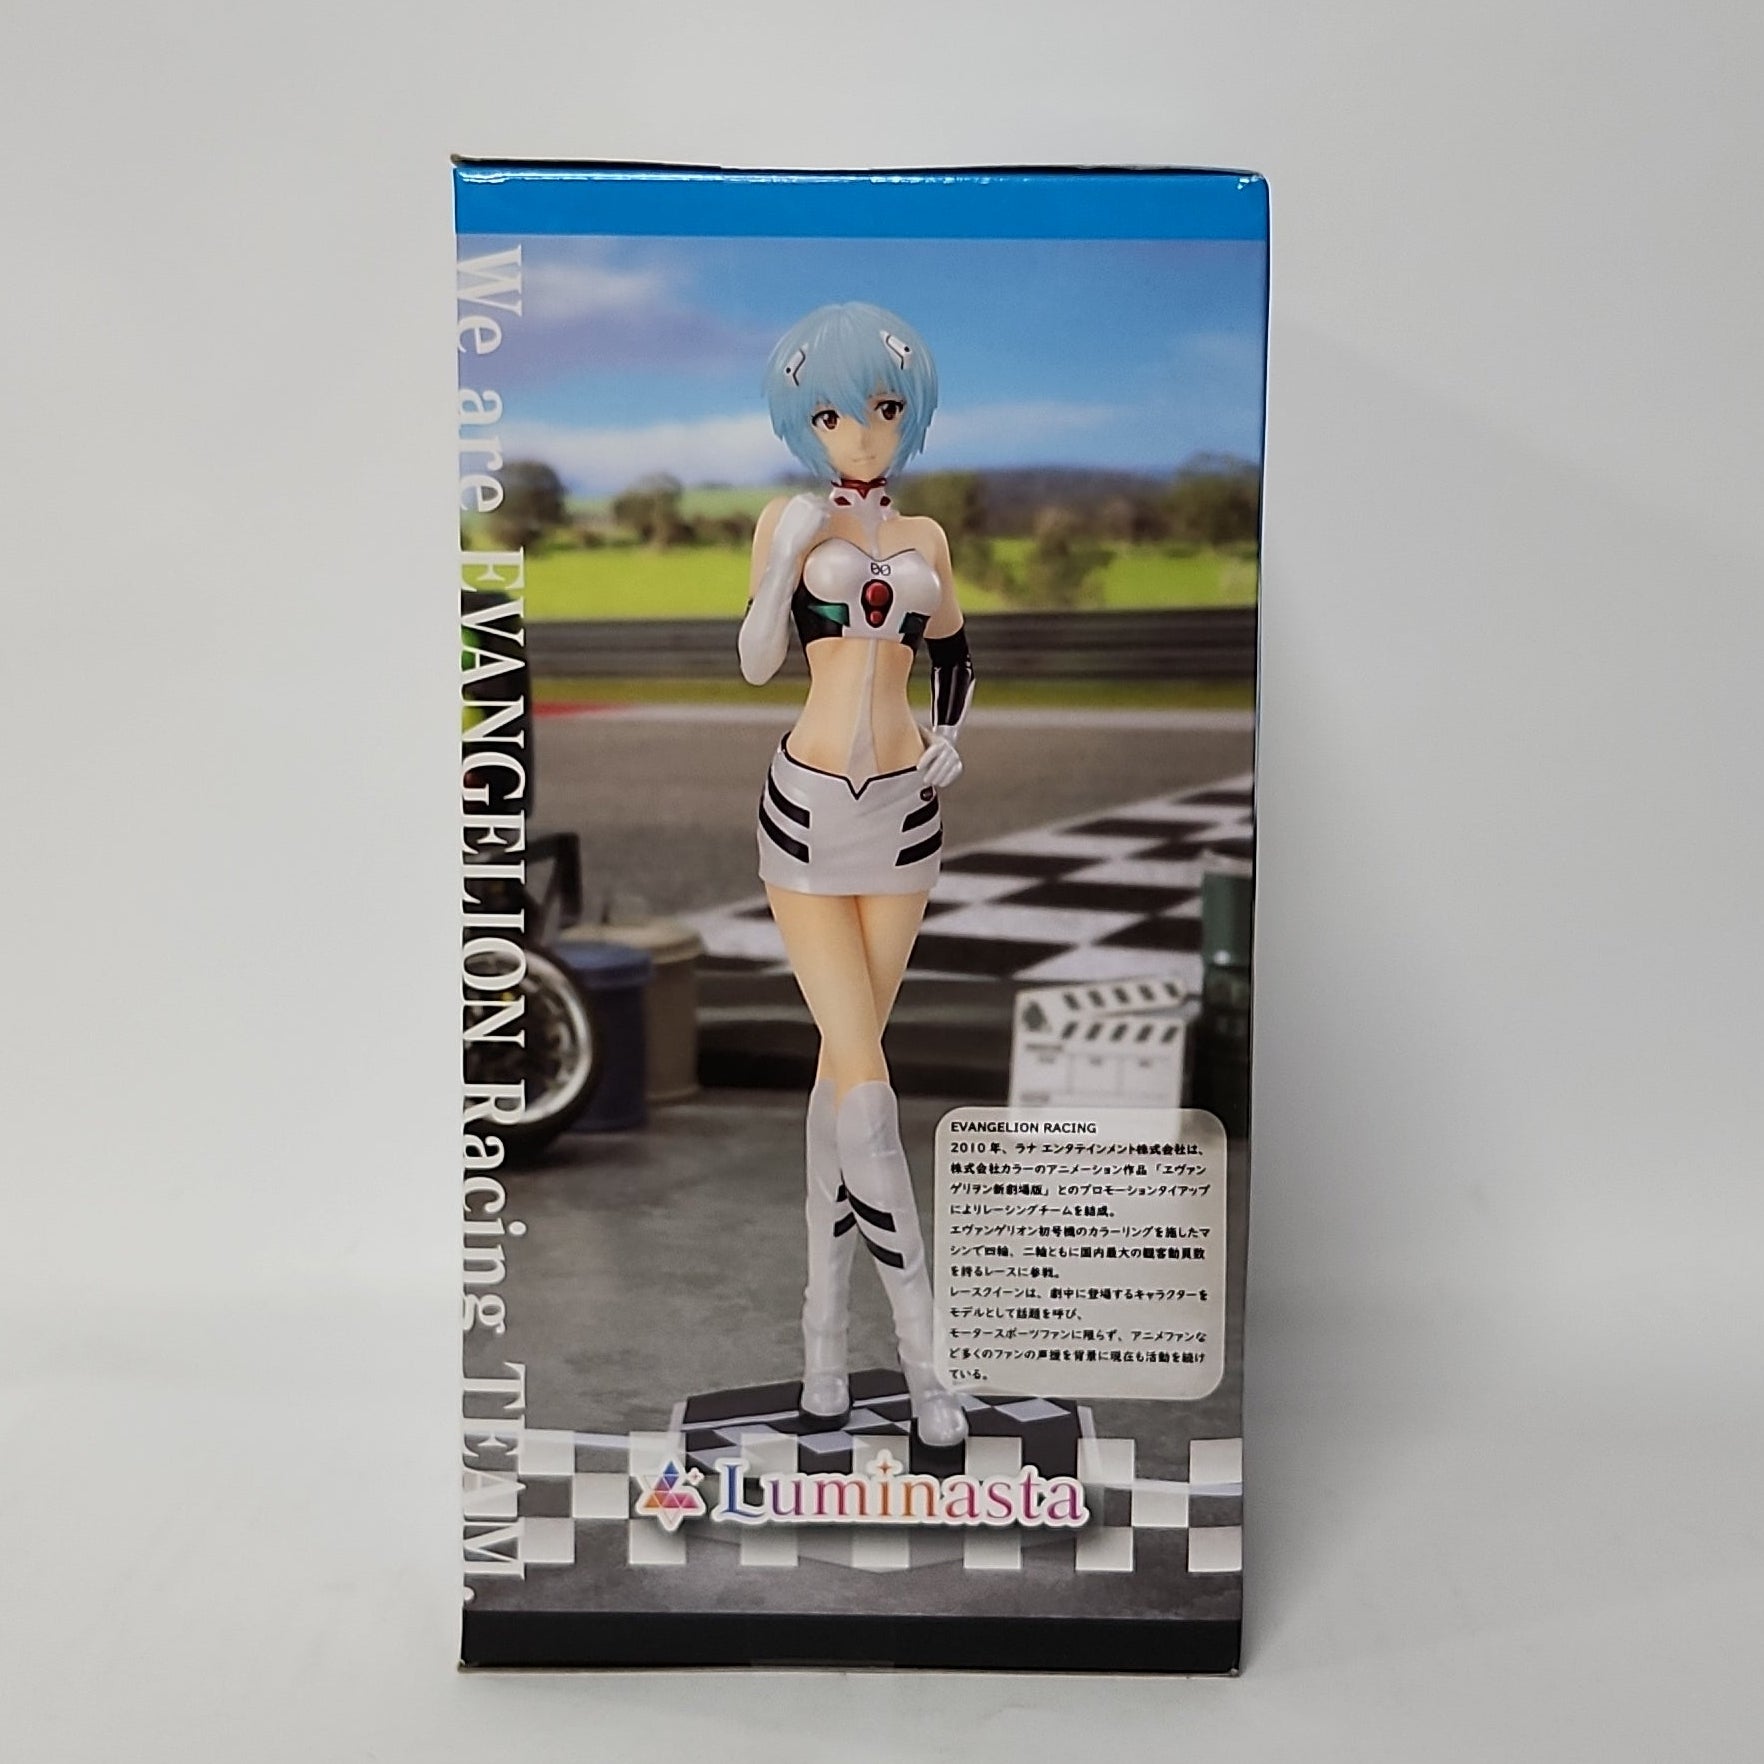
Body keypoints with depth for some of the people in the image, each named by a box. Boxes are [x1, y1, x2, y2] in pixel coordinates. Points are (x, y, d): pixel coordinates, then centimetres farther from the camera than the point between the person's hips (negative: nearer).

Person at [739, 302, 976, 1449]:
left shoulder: (926, 537, 10)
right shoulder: (791, 520, 2)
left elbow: (957, 658, 23)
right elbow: (756, 663, -6)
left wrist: (950, 743, 7)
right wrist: (786, 563, -20)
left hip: (904, 810, 3)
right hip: (809, 805, -3)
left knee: (846, 1060, 7)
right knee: (864, 1071, -7)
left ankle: (827, 1321, 18)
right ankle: (920, 1345, 1)